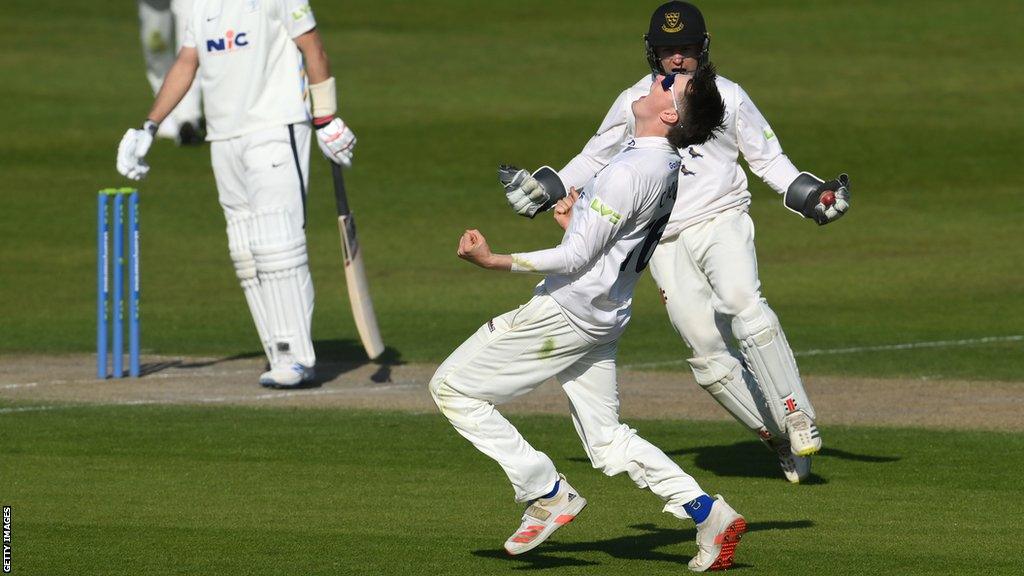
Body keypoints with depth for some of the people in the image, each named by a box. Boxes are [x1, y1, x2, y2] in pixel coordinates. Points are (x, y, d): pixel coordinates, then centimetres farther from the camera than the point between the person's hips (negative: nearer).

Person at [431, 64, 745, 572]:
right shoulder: (668, 168, 8)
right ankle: (709, 514, 5)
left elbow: (575, 259, -21)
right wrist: (576, 224, 9)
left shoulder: (630, 172, -22)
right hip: (603, 318, 9)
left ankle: (547, 495, -2)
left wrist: (493, 261, -20)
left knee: (451, 387, 0)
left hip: (565, 311, -9)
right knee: (609, 442, 16)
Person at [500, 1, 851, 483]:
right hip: (667, 243, 2)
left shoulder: (728, 97, 8)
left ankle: (797, 417, -28)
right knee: (708, 355, -6)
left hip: (722, 222, -2)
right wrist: (545, 192, 9)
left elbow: (768, 158, 12)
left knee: (742, 302, -31)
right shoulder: (633, 103, 10)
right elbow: (595, 158, 20)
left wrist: (812, 196, -2)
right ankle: (778, 440, 4)